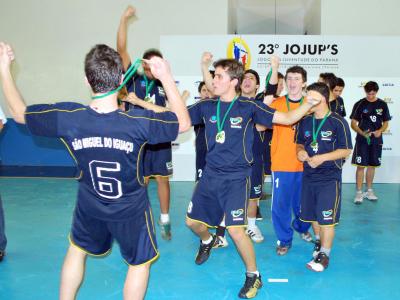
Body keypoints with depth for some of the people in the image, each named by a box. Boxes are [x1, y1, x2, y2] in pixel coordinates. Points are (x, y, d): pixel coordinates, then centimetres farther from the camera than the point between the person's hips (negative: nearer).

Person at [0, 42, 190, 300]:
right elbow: (184, 122, -12)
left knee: (77, 250, 30)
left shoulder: (67, 117, -24)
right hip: (131, 209, -2)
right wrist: (166, 77, -14)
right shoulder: (138, 122, -29)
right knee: (140, 263, 21)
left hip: (90, 207, 2)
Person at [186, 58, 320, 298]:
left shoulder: (249, 107, -9)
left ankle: (253, 275, 11)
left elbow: (288, 118, -7)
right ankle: (207, 241, 51)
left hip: (236, 177, -5)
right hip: (211, 174, 5)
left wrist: (310, 102, -21)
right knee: (193, 220, 13)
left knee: (235, 229, -14)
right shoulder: (206, 106, 1)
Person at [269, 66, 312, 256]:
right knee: (280, 203, -1)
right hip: (281, 164, -2)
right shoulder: (277, 103, -1)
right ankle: (284, 239, 18)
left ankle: (301, 227, 44)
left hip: (304, 164, 2)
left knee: (303, 201, 15)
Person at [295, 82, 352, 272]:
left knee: (326, 218, -3)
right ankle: (321, 242, 38)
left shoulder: (338, 122, -11)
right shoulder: (305, 121, 4)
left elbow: (346, 150, -10)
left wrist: (322, 158, -19)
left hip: (330, 177, -5)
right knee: (312, 215, 15)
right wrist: (300, 152, -6)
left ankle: (324, 254, 10)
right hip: (309, 175, 6)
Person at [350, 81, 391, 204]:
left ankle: (369, 191, 24)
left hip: (376, 140, 3)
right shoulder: (360, 104, -5)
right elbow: (353, 123, -4)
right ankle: (359, 192, 4)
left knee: (372, 165, 11)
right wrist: (362, 133, -22)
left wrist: (380, 131, -12)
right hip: (362, 140, -3)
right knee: (361, 166, -4)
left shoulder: (382, 104, 3)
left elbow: (386, 122, 9)